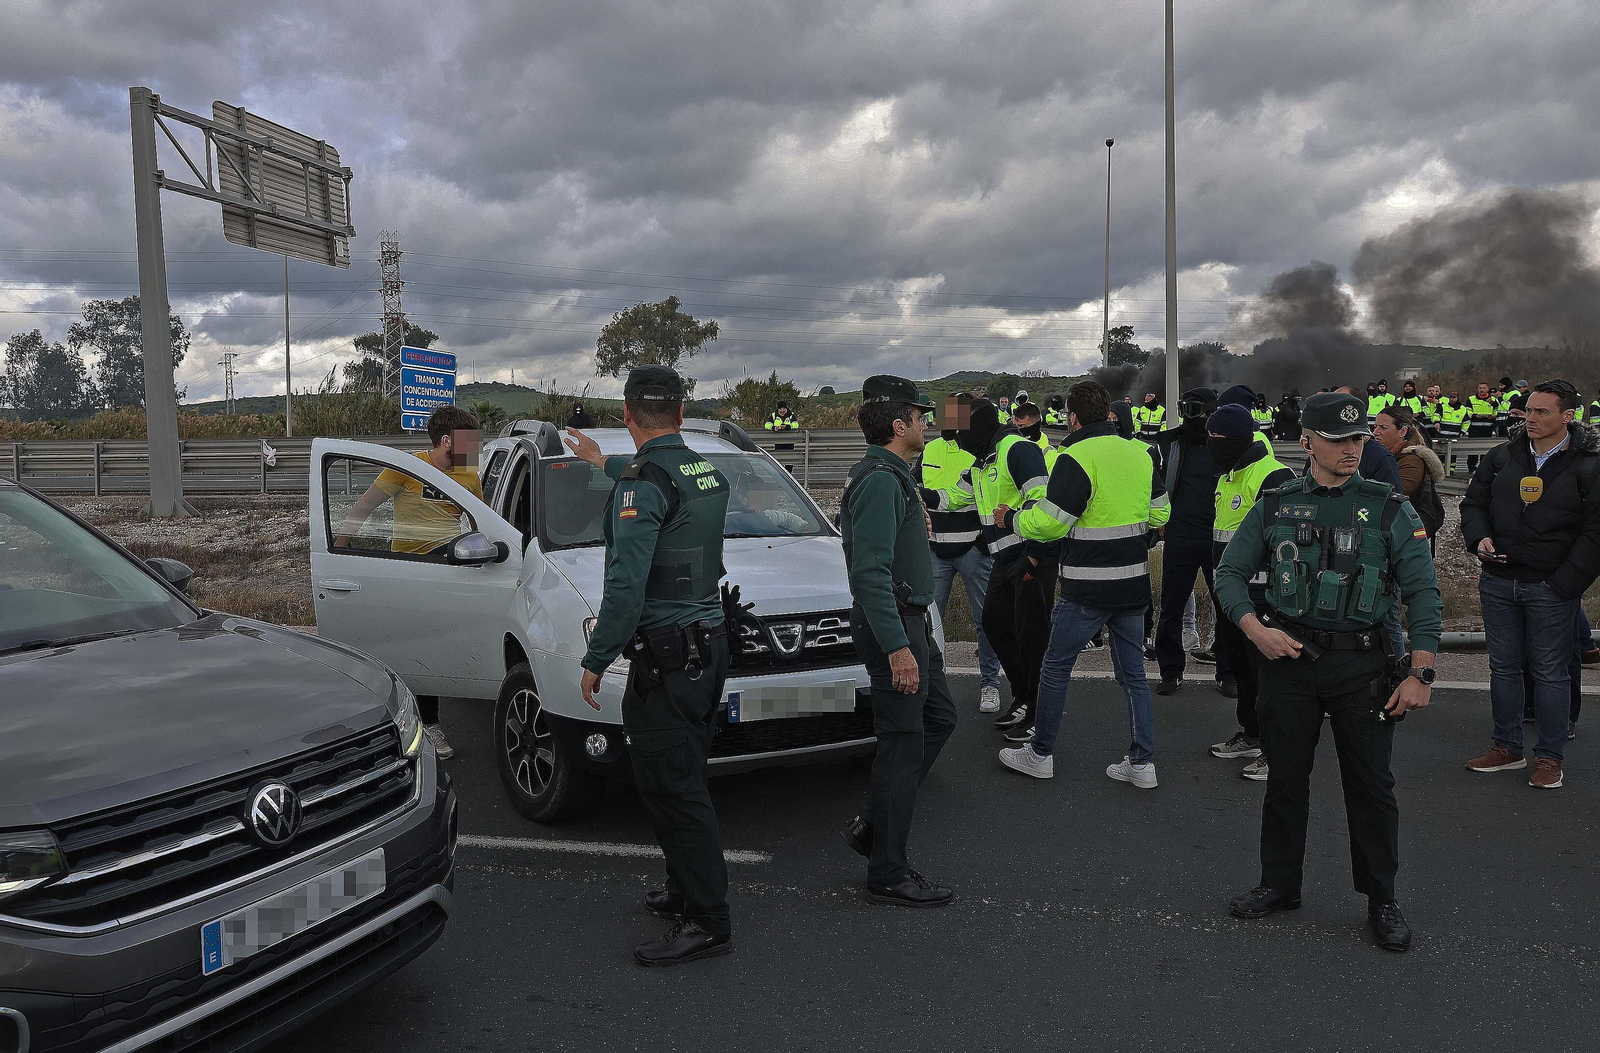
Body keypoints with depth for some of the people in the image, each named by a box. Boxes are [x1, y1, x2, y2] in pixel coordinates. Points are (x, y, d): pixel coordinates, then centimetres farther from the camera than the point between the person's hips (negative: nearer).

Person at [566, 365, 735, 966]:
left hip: (664, 660, -9)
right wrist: (603, 462, 49)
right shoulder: (709, 473, 11)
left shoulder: (641, 485, -16)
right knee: (683, 783, 19)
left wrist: (596, 661, -13)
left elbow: (626, 586, -23)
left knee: (672, 790, -3)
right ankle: (685, 893, 30)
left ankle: (708, 923, 3)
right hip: (709, 646, 9)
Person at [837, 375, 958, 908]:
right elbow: (870, 571, -27)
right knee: (904, 742, -3)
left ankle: (872, 824, 24)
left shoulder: (889, 475, 15)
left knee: (939, 718, 19)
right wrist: (897, 648, -28)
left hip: (909, 622, 11)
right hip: (893, 625, -11)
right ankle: (888, 874, 8)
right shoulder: (880, 481, -20)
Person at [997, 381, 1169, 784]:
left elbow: (1048, 524, -18)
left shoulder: (1076, 459, -16)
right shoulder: (1140, 453, 6)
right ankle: (1142, 762, 17)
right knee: (1133, 672, 14)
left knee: (1056, 667, 8)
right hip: (1134, 582, 7)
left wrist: (1011, 517, 0)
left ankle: (1040, 754, 18)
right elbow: (1161, 513, 15)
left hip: (1088, 588, -6)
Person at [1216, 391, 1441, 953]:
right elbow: (1230, 573, 7)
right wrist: (1255, 628, -9)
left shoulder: (1389, 509, -2)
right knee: (1285, 778, 11)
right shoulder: (1274, 506, 3)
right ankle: (1280, 885, 28)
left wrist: (1421, 673, -10)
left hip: (1362, 664, -1)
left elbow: (1423, 592, -3)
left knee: (1371, 784, 6)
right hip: (1288, 659, 2)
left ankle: (1381, 899, 23)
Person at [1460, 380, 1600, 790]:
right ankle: (1507, 747, 24)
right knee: (1504, 667, 12)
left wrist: (1565, 582, -13)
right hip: (1498, 582, 4)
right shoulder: (1502, 456, 6)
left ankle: (1549, 756, 16)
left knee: (1550, 672, 4)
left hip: (1552, 590, -4)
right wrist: (1479, 538, -5)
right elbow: (1474, 502, 15)